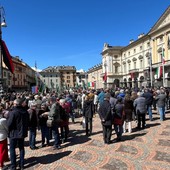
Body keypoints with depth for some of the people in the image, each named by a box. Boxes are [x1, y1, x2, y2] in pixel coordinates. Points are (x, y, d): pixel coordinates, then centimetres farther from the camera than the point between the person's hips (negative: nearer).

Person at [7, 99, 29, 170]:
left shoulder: (13, 112, -20)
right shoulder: (25, 112, 0)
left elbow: (9, 124, -18)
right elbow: (27, 122, 8)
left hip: (14, 133, -5)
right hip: (22, 132, 6)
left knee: (12, 149, 9)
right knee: (21, 148, 16)